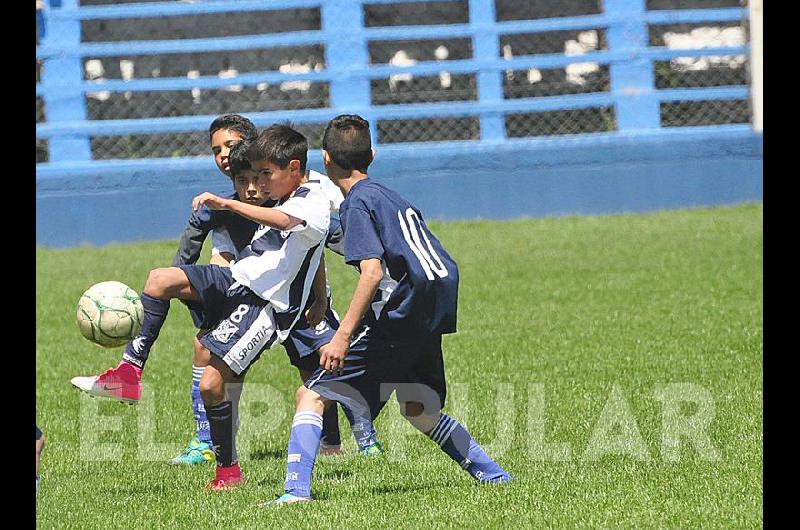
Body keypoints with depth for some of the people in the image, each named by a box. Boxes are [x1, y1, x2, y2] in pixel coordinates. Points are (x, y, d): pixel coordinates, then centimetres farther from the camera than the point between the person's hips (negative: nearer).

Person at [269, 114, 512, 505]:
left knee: (311, 396, -5)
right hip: (428, 320, 8)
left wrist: (343, 336, -24)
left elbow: (373, 271, -19)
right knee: (420, 410, 28)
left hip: (396, 321, -8)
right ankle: (492, 474, 31)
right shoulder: (393, 198, 20)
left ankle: (297, 489, -18)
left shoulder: (357, 203, -6)